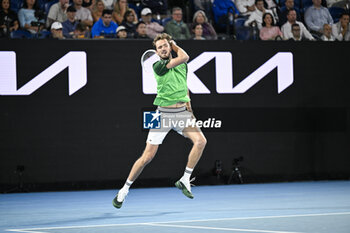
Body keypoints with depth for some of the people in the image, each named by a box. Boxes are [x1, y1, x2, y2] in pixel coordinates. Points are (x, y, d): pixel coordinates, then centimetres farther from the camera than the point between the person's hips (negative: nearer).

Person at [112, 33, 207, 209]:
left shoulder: (182, 65, 10)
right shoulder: (158, 66, -8)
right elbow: (184, 57, -17)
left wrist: (188, 106, 16)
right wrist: (176, 46, 0)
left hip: (182, 112, 5)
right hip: (163, 113, -4)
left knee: (200, 141, -20)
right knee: (148, 156, -7)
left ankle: (185, 180, -6)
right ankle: (124, 190, 9)